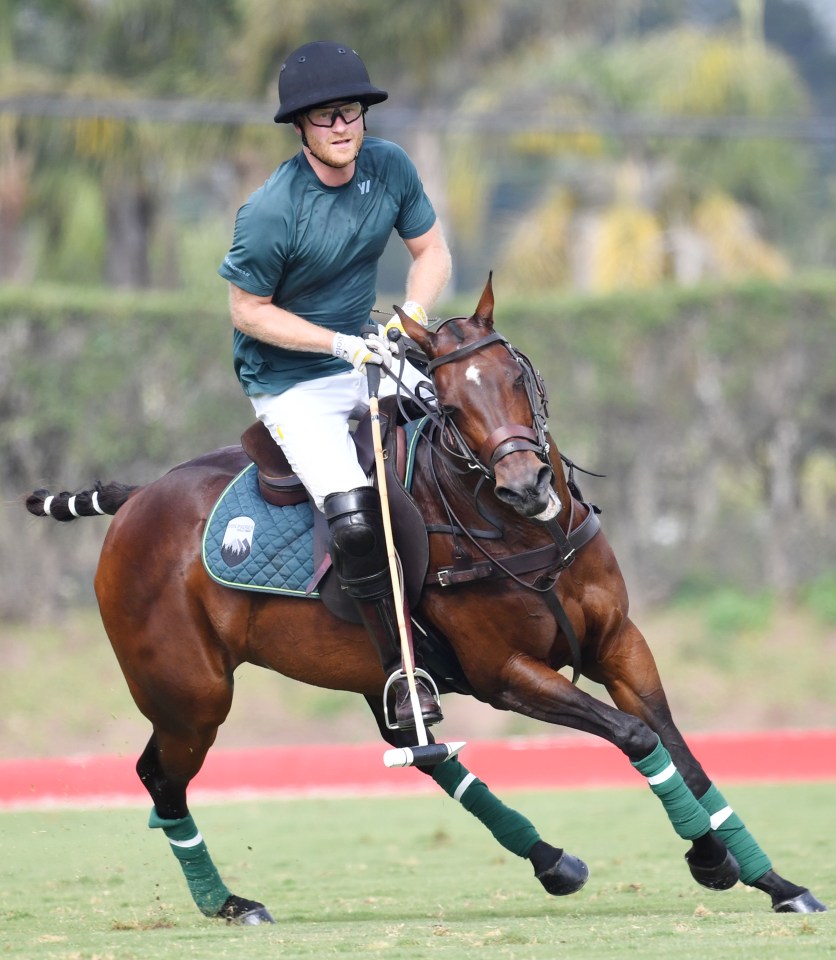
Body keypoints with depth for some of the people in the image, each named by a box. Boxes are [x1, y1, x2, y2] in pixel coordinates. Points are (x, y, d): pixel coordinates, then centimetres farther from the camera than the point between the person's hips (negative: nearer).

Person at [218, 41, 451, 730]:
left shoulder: (389, 167, -6)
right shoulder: (269, 214, -23)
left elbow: (431, 251, 5)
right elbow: (248, 311, -14)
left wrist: (410, 317, -14)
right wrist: (341, 344, -21)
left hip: (369, 355, 6)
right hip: (292, 382, -6)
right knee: (355, 518, -25)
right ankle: (399, 667, -8)